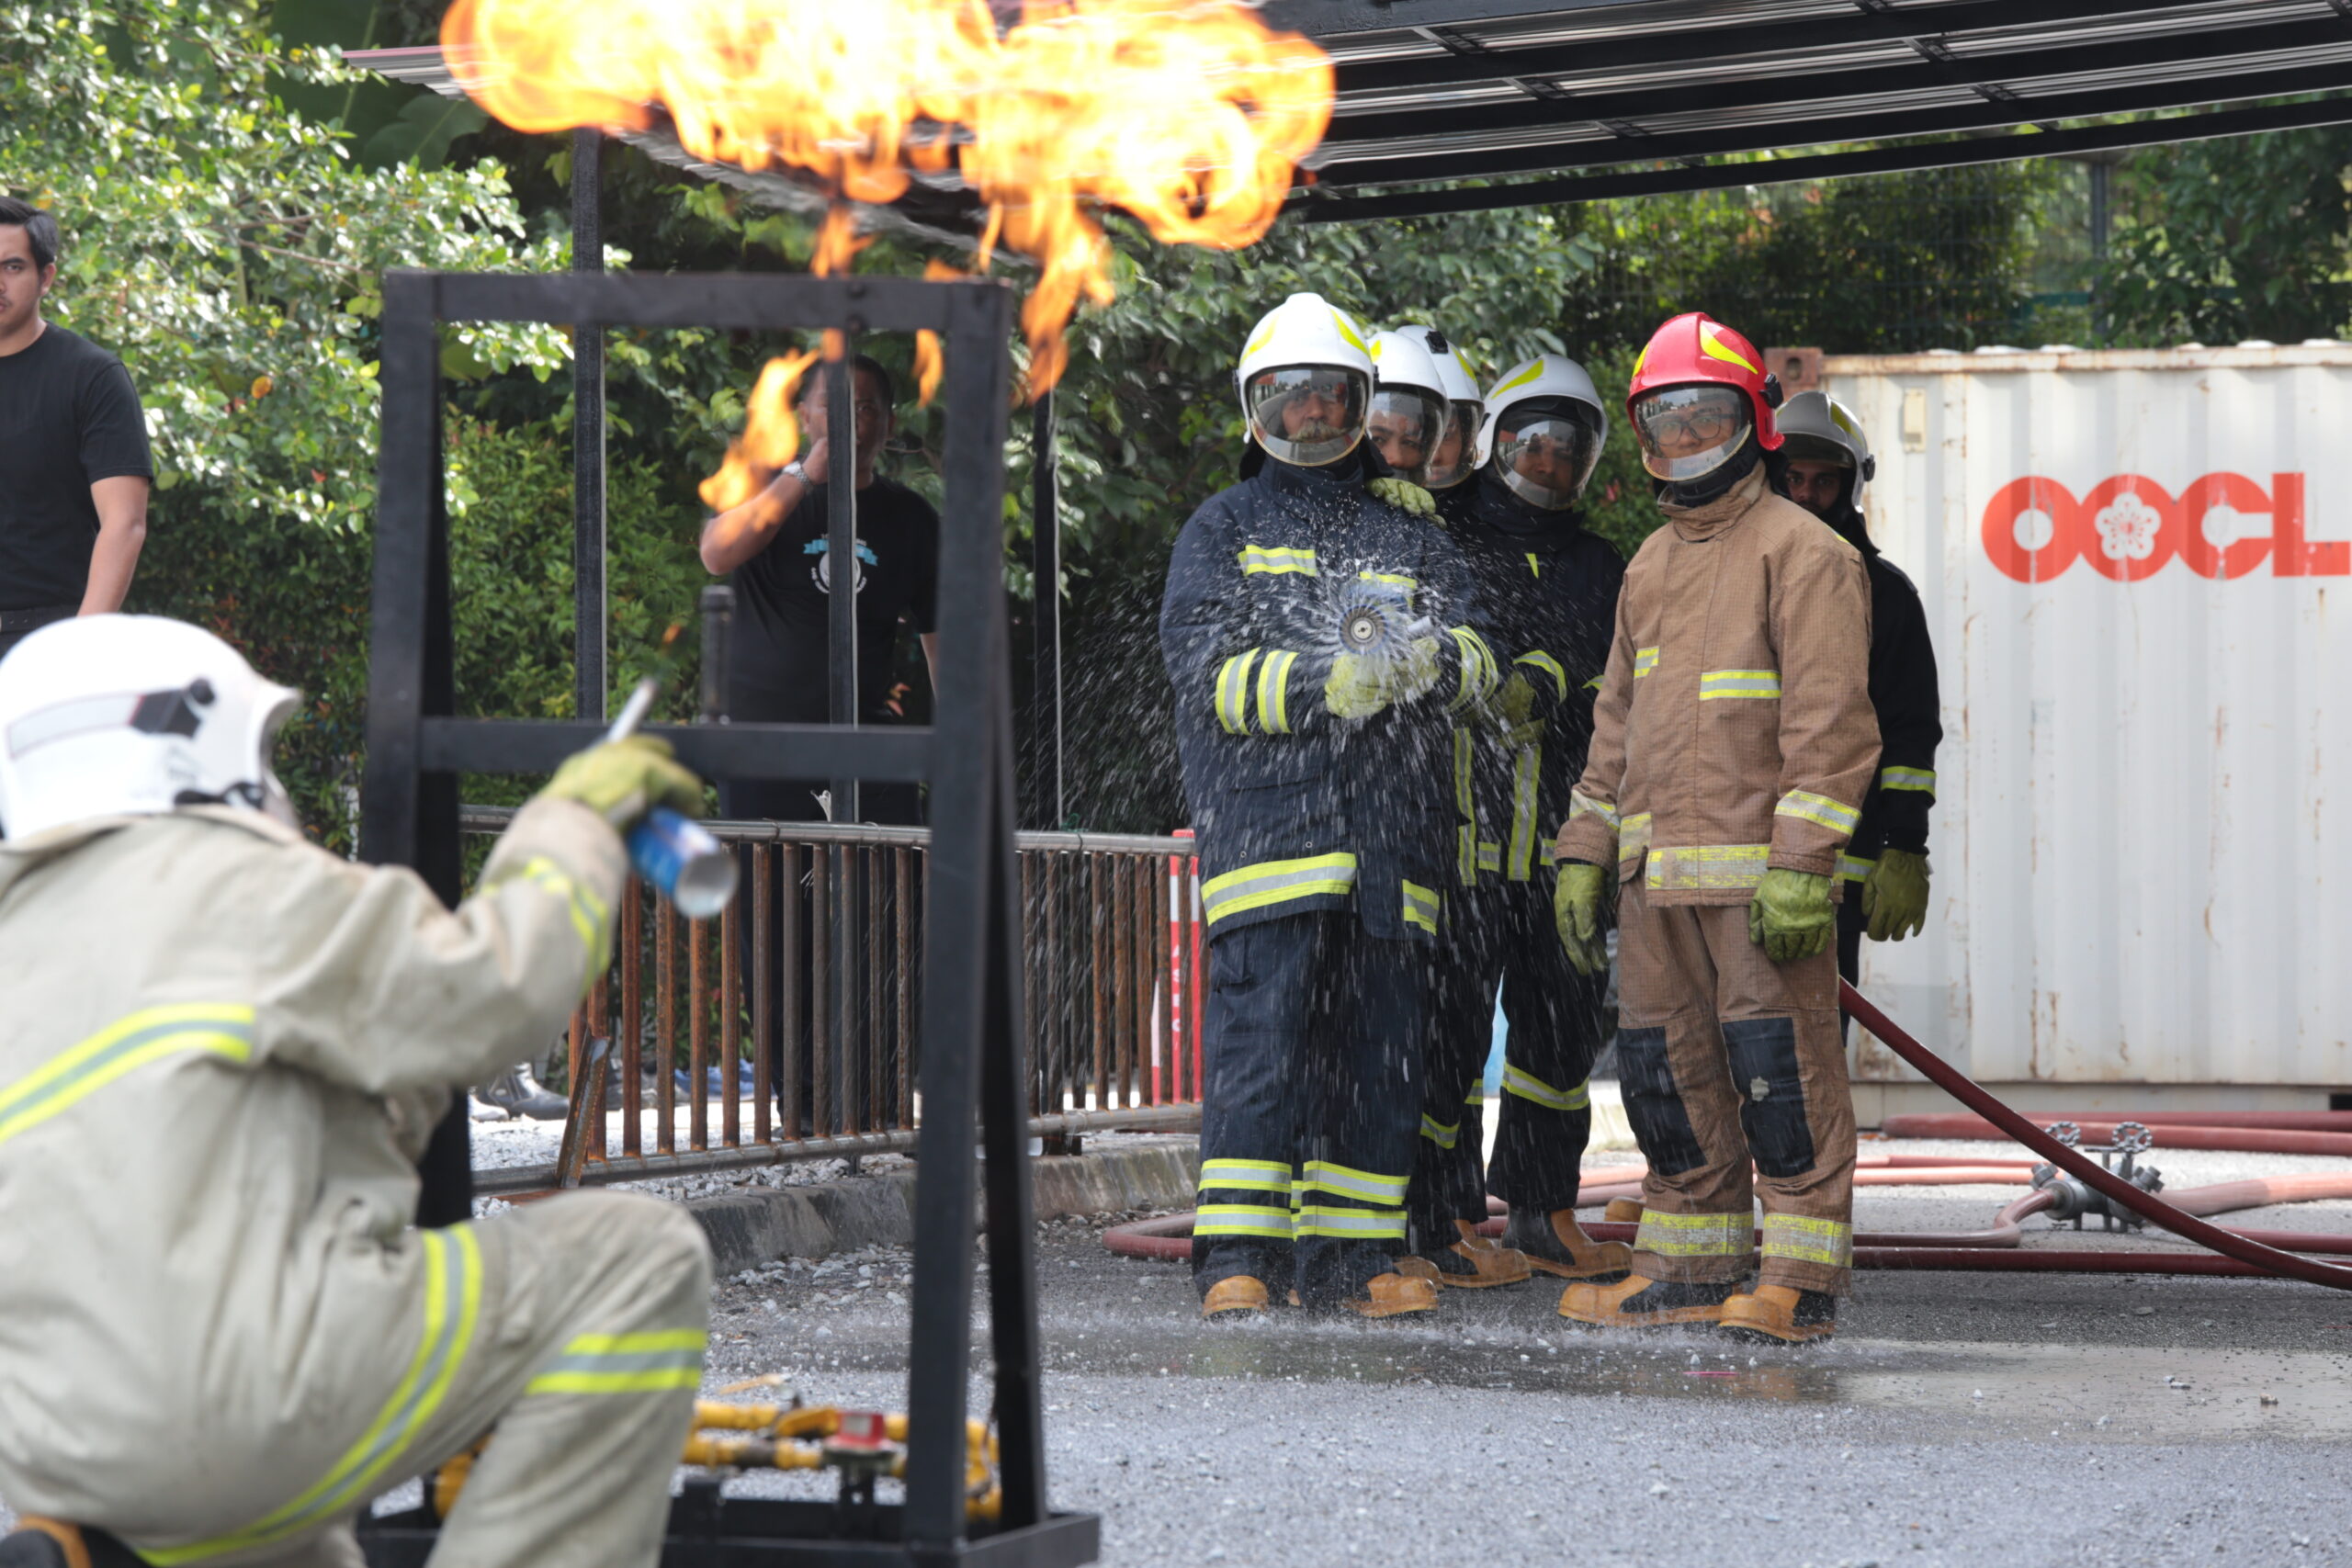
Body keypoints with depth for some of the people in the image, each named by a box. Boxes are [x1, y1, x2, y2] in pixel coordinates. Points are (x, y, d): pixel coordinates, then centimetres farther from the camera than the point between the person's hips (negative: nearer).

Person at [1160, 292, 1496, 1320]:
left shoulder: (1411, 534, 21)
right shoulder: (1224, 528, 13)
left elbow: (1474, 656, 7)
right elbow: (1208, 671, -2)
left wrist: (1433, 658, -18)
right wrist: (1328, 685, -17)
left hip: (1390, 836, 3)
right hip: (1264, 820, -3)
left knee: (1379, 1049, 3)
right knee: (1261, 1036, -11)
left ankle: (1348, 1253, 10)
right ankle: (1236, 1257, -8)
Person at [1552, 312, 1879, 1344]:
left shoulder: (1802, 553, -5)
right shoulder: (1651, 567, 20)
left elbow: (1829, 720, -12)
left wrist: (1800, 865, -19)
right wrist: (1584, 853, 16)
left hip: (1758, 869, -8)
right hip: (1654, 872, 8)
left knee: (1779, 1064, -7)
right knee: (1667, 1067, 10)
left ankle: (1800, 1279, -2)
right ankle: (1690, 1269, 18)